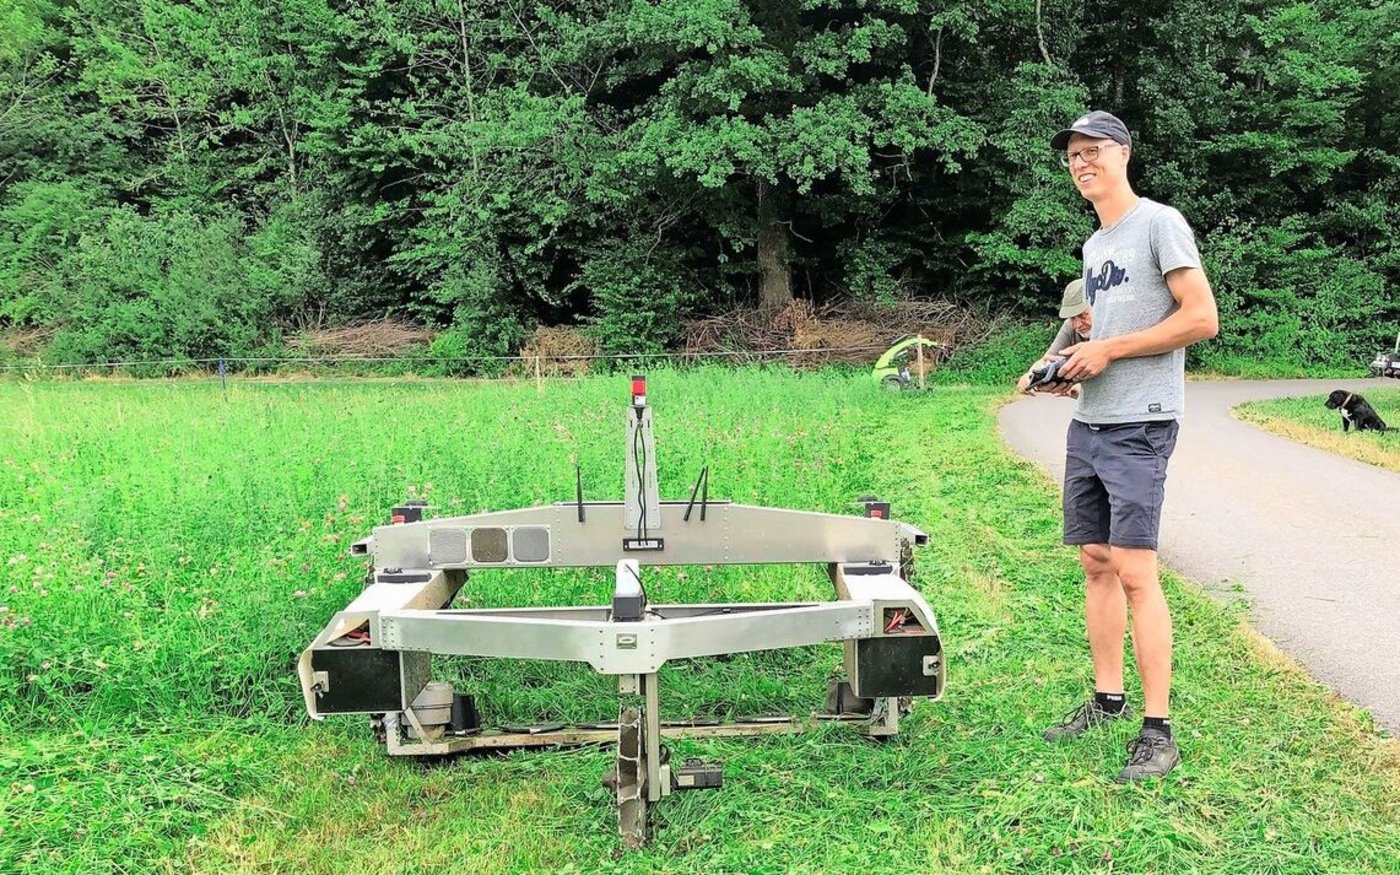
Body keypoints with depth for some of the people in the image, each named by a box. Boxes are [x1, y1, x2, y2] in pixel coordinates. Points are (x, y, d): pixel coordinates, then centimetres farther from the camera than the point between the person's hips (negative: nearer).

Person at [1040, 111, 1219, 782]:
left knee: (1135, 572, -11)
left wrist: (1108, 349, -14)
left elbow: (1202, 319, -13)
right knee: (1096, 563, 10)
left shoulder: (1159, 222, -6)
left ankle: (1158, 732, -6)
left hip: (1139, 425, -8)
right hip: (1087, 424, 9)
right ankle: (1107, 699, 21)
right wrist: (1068, 361, 9)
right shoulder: (1093, 244, 19)